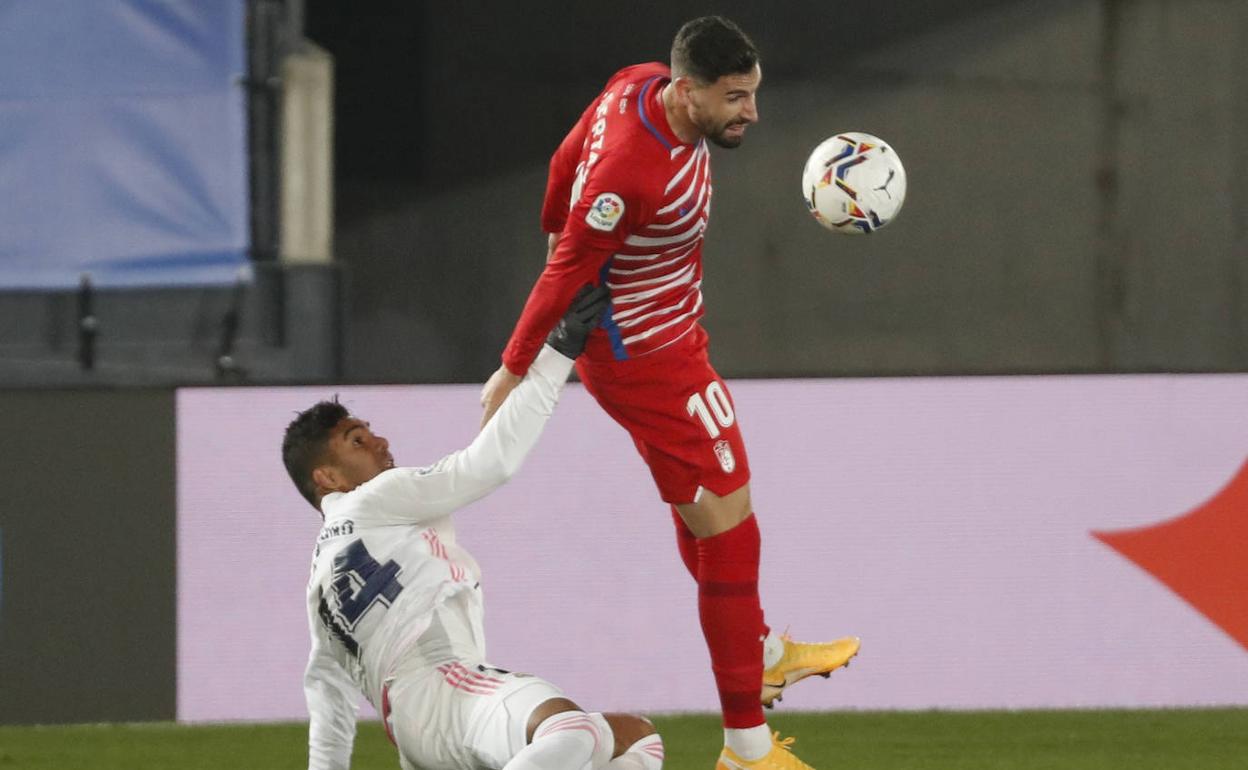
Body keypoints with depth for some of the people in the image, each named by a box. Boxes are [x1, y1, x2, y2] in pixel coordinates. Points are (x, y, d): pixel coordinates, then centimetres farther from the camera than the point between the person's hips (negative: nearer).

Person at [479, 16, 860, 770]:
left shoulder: (639, 86, -10)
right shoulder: (634, 173, -36)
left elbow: (568, 158, 8)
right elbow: (567, 271, -26)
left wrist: (558, 224, 27)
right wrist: (515, 369, -16)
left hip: (667, 336, 10)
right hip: (647, 360, -10)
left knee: (701, 512, 29)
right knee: (730, 532, -5)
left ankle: (761, 652, 50)